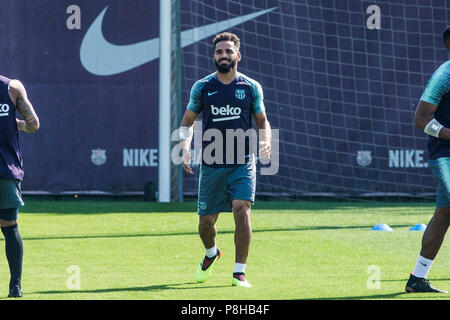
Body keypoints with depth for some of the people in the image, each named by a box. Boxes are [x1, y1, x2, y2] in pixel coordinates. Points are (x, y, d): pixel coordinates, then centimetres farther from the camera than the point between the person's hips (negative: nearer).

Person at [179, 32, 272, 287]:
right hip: (211, 165, 1)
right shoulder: (202, 87, 3)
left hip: (243, 164, -1)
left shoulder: (251, 87, 3)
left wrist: (266, 140, -7)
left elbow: (262, 121, 14)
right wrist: (186, 148, -3)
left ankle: (239, 273, -13)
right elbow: (188, 120, 13)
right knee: (206, 221, 5)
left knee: (242, 209, -20)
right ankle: (211, 253, 41)